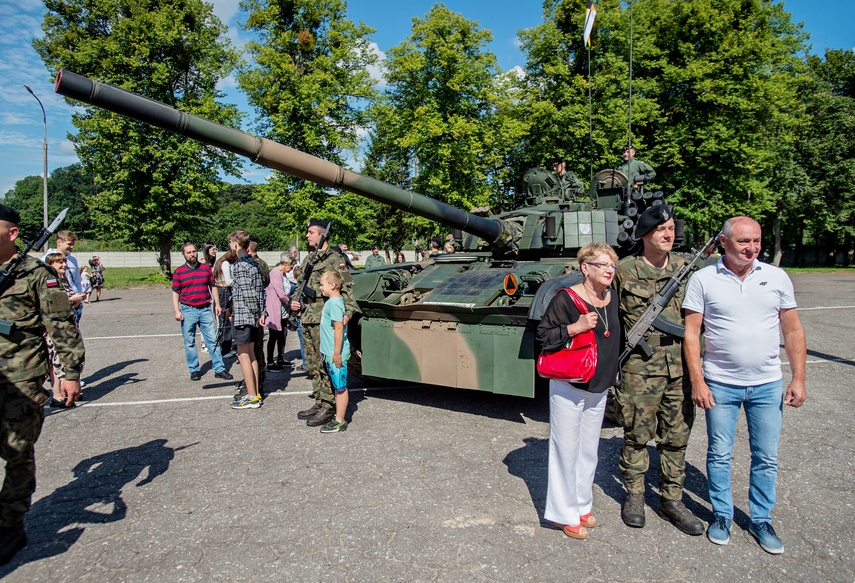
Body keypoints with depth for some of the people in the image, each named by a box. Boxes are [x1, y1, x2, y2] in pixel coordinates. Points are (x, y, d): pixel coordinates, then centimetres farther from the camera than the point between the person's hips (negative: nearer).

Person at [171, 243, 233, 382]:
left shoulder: (206, 268, 8)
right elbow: (175, 292, 3)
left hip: (205, 309, 2)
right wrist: (176, 311, -5)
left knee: (213, 340, 1)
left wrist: (217, 304, 6)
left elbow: (213, 287, 14)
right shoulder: (179, 271, 2)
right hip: (188, 310, -1)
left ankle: (219, 369, 6)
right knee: (189, 343, 5)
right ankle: (194, 370, 15)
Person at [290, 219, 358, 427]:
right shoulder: (309, 259, 17)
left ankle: (328, 407, 3)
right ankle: (319, 402, 25)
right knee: (313, 364, 14)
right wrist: (295, 301, 10)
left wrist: (348, 311, -26)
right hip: (307, 319, 9)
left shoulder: (335, 258, -8)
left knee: (326, 364, -5)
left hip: (325, 320, -9)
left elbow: (347, 288, -14)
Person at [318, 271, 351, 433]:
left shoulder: (335, 302, -18)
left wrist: (337, 353, -21)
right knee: (337, 387, 17)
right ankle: (338, 416, 28)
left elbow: (339, 328, -22)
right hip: (330, 353, 10)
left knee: (340, 388, -1)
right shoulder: (331, 301, 12)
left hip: (336, 354, -10)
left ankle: (340, 422, 6)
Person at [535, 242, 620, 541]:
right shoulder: (566, 298, -15)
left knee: (589, 451, 17)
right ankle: (565, 514, 18)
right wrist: (576, 327, -25)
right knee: (566, 450, 3)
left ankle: (582, 506, 34)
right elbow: (543, 334, -14)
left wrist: (613, 373, 12)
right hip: (568, 387, -7)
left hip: (599, 389, 7)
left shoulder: (612, 300, 6)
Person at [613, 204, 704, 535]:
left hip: (680, 367, 4)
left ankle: (672, 499, 27)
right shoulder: (624, 271, -4)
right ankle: (634, 495, 26)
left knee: (677, 437, 11)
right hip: (639, 368, -3)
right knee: (637, 435, 7)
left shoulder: (685, 268, 7)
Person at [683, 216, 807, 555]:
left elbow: (793, 331, 7)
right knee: (719, 455, 9)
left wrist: (798, 379, 1)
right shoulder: (703, 280, -5)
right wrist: (697, 382, -10)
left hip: (768, 385, 2)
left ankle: (761, 521, 28)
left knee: (766, 458, 11)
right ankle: (722, 515, 27)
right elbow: (691, 333, -5)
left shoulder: (777, 278, 2)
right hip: (720, 384, -2)